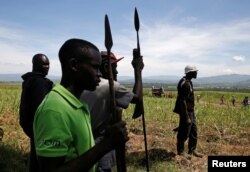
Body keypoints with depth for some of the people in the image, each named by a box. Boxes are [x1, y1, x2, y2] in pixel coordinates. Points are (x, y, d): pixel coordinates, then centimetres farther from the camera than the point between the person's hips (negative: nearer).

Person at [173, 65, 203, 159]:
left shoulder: (188, 82, 10)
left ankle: (192, 150, 28)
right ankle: (180, 151, 18)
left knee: (194, 131, 16)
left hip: (191, 111, 10)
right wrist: (186, 117, -23)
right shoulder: (185, 84, -22)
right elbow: (183, 101, -24)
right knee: (184, 132, 3)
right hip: (186, 112, -10)